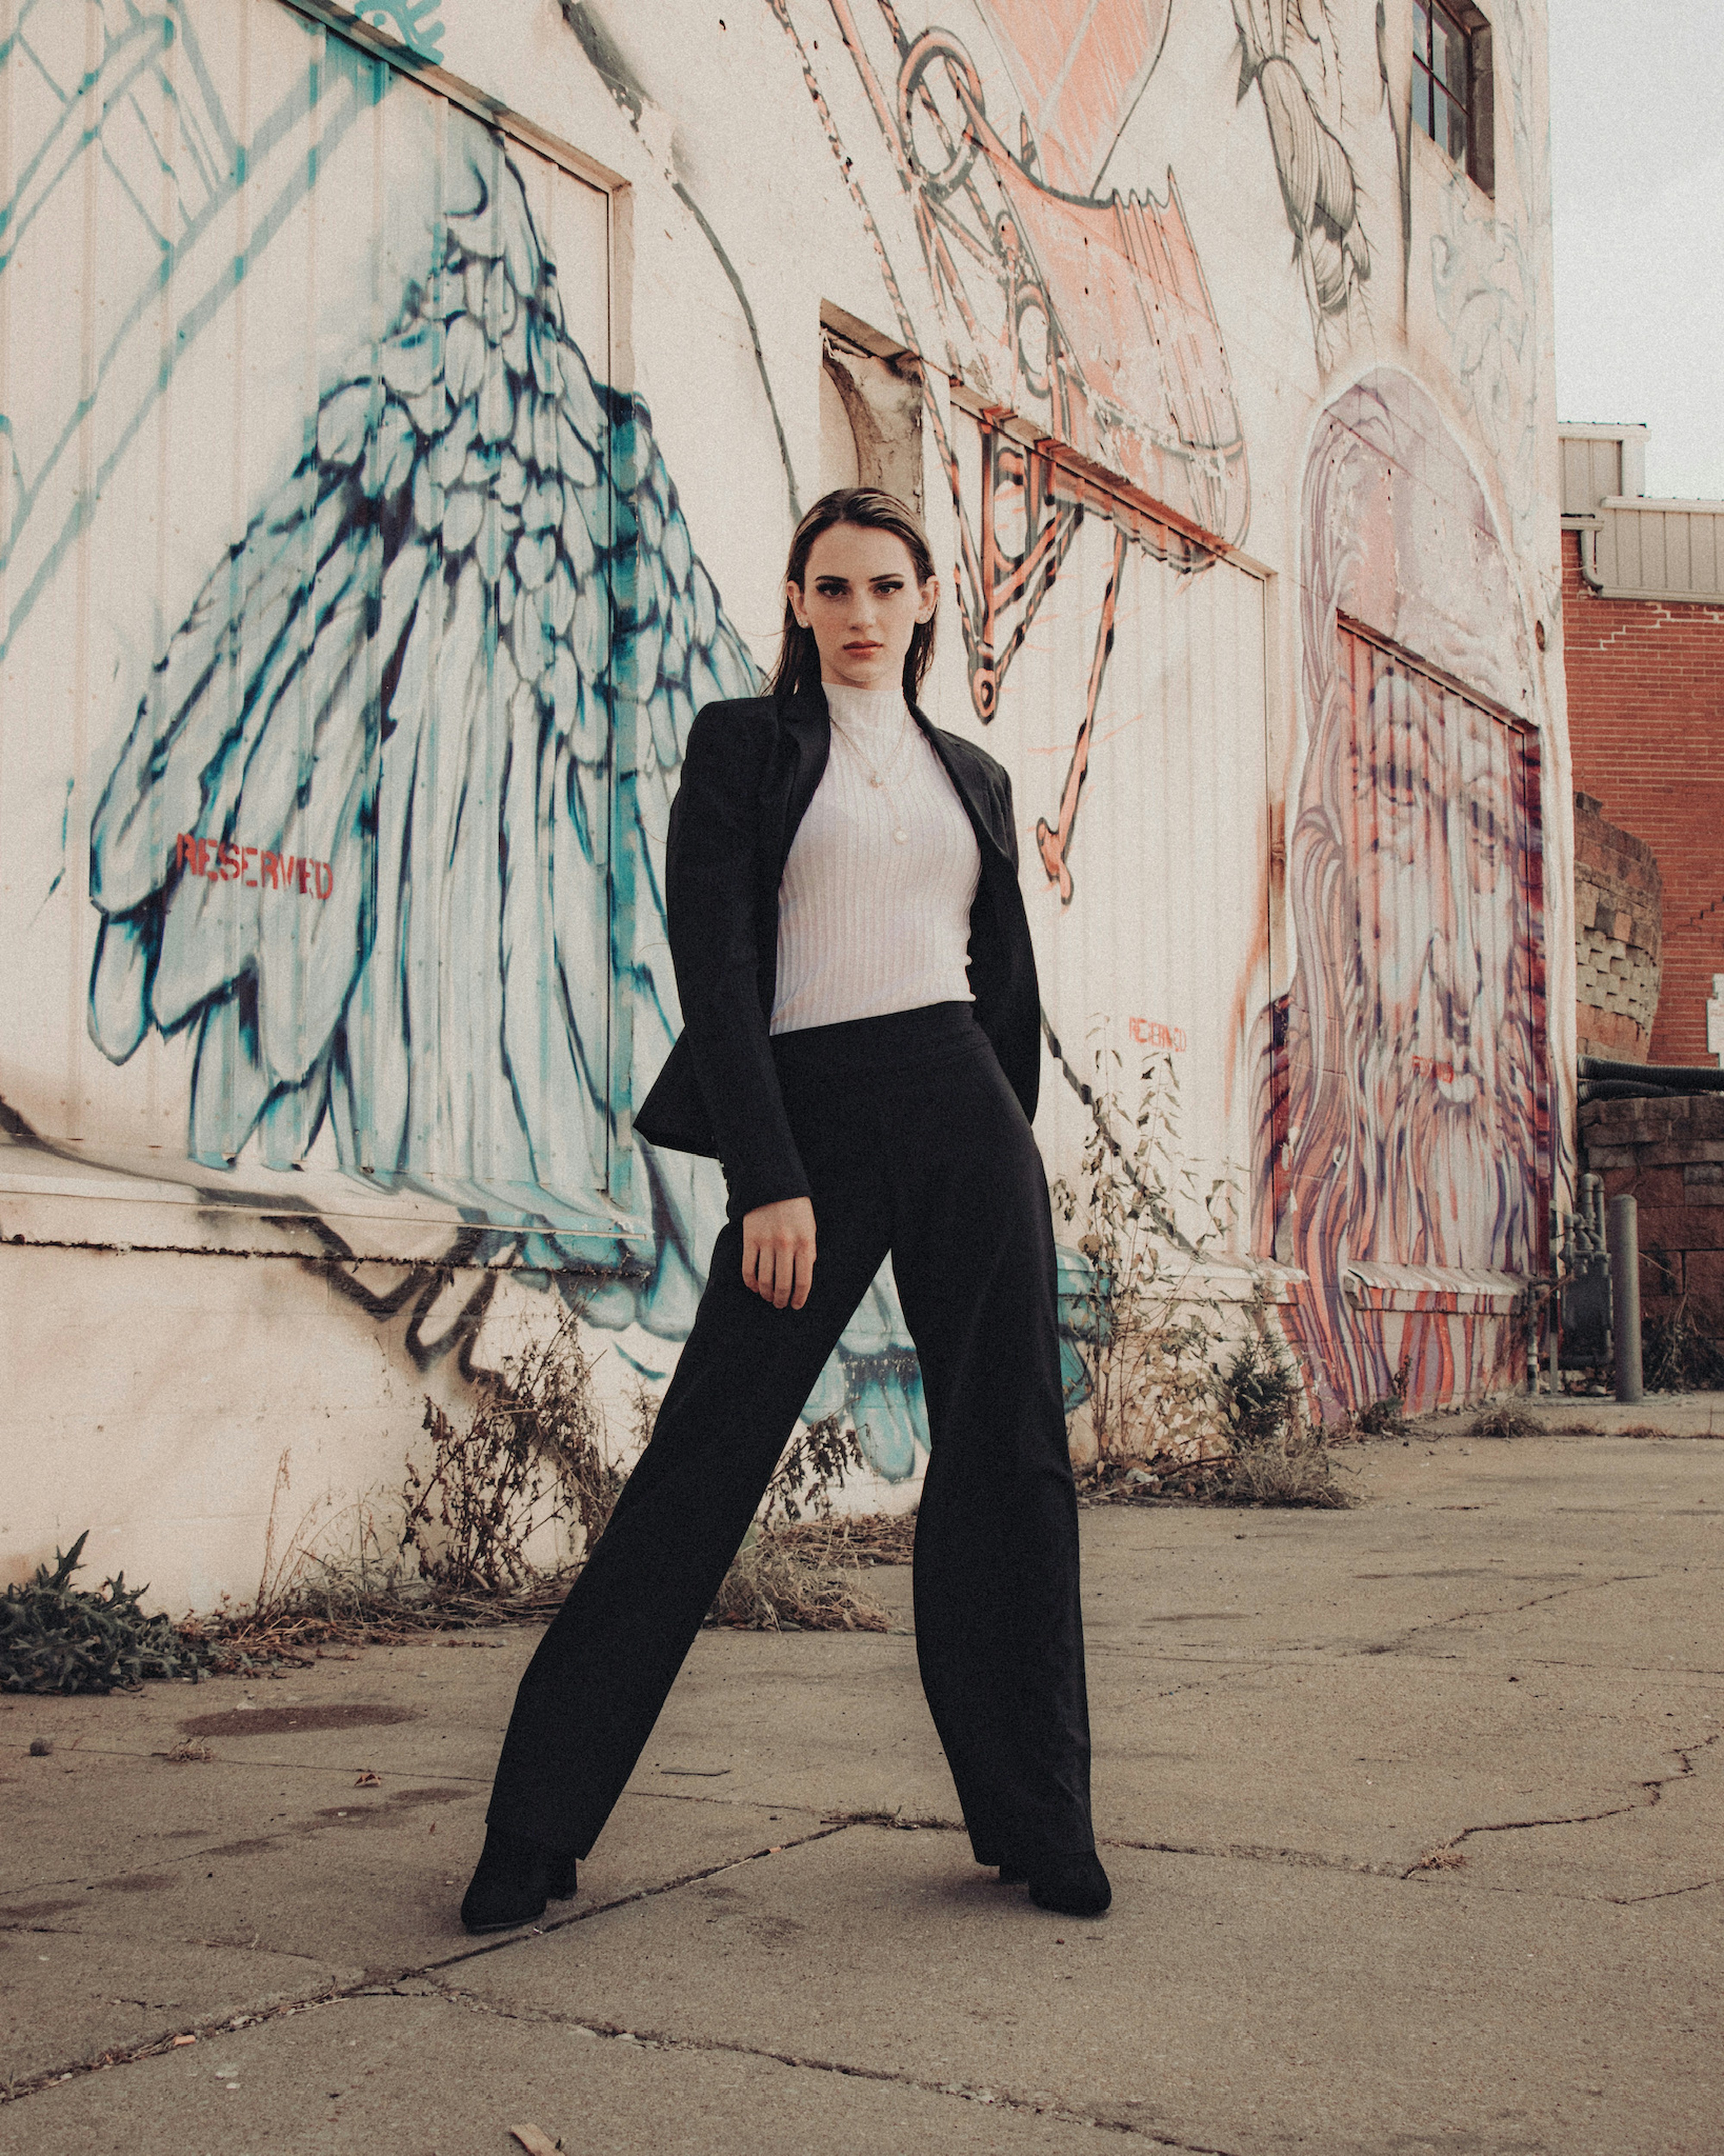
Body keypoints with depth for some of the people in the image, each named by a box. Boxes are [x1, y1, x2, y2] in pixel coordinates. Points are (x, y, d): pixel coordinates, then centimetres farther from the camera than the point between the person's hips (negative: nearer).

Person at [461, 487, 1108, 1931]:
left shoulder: (973, 778, 18)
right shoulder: (743, 744, 6)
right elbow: (713, 962, -5)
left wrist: (1010, 1144, 10)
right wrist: (769, 1179, -13)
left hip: (965, 1113, 4)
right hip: (808, 1118, -4)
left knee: (1009, 1461, 3)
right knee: (704, 1462, -5)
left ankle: (1037, 1823, 14)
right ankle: (536, 1831, 4)